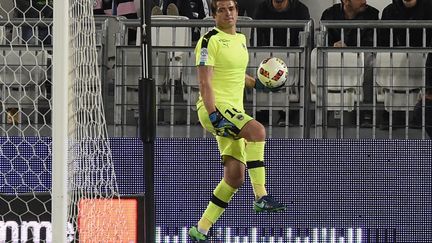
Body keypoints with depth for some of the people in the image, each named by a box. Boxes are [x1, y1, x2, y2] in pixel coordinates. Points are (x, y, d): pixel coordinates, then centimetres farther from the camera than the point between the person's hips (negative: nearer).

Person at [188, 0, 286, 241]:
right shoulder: (209, 41, -8)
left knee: (236, 176, 1)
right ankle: (261, 197, -31)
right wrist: (213, 114, -24)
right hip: (216, 107, -9)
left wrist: (257, 84, 17)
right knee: (257, 130, -33)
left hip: (235, 110, 9)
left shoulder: (241, 39, 17)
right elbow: (205, 82, -15)